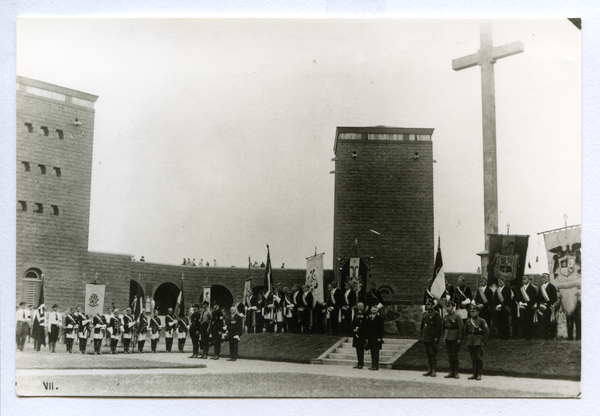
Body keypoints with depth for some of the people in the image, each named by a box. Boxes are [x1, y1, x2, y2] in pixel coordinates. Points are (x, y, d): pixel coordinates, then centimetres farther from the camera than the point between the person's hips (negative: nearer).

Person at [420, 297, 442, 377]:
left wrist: (437, 337, -13)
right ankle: (430, 369, 15)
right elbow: (422, 325, 20)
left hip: (432, 337, -7)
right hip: (425, 338, 7)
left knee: (433, 354, -6)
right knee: (428, 354, 9)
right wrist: (421, 336, 14)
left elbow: (439, 326, -9)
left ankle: (434, 370, -1)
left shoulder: (436, 314, -5)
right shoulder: (424, 314, 15)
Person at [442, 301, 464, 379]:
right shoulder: (445, 316, 10)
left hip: (454, 338, -6)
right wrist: (444, 337, 13)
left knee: (454, 355, -4)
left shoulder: (457, 316, -8)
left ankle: (456, 372, 4)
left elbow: (461, 328, -9)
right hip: (447, 338, 6)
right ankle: (451, 372, 13)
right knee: (449, 355, 8)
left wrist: (459, 338, -12)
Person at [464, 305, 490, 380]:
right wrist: (467, 341, 15)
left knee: (479, 358, -5)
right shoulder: (468, 321, 12)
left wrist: (484, 342, -9)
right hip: (470, 342, 4)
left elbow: (487, 332, -5)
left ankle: (479, 374, 2)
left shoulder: (481, 321, -3)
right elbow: (466, 332, 22)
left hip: (478, 341, -4)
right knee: (473, 358, 6)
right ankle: (474, 374, 10)